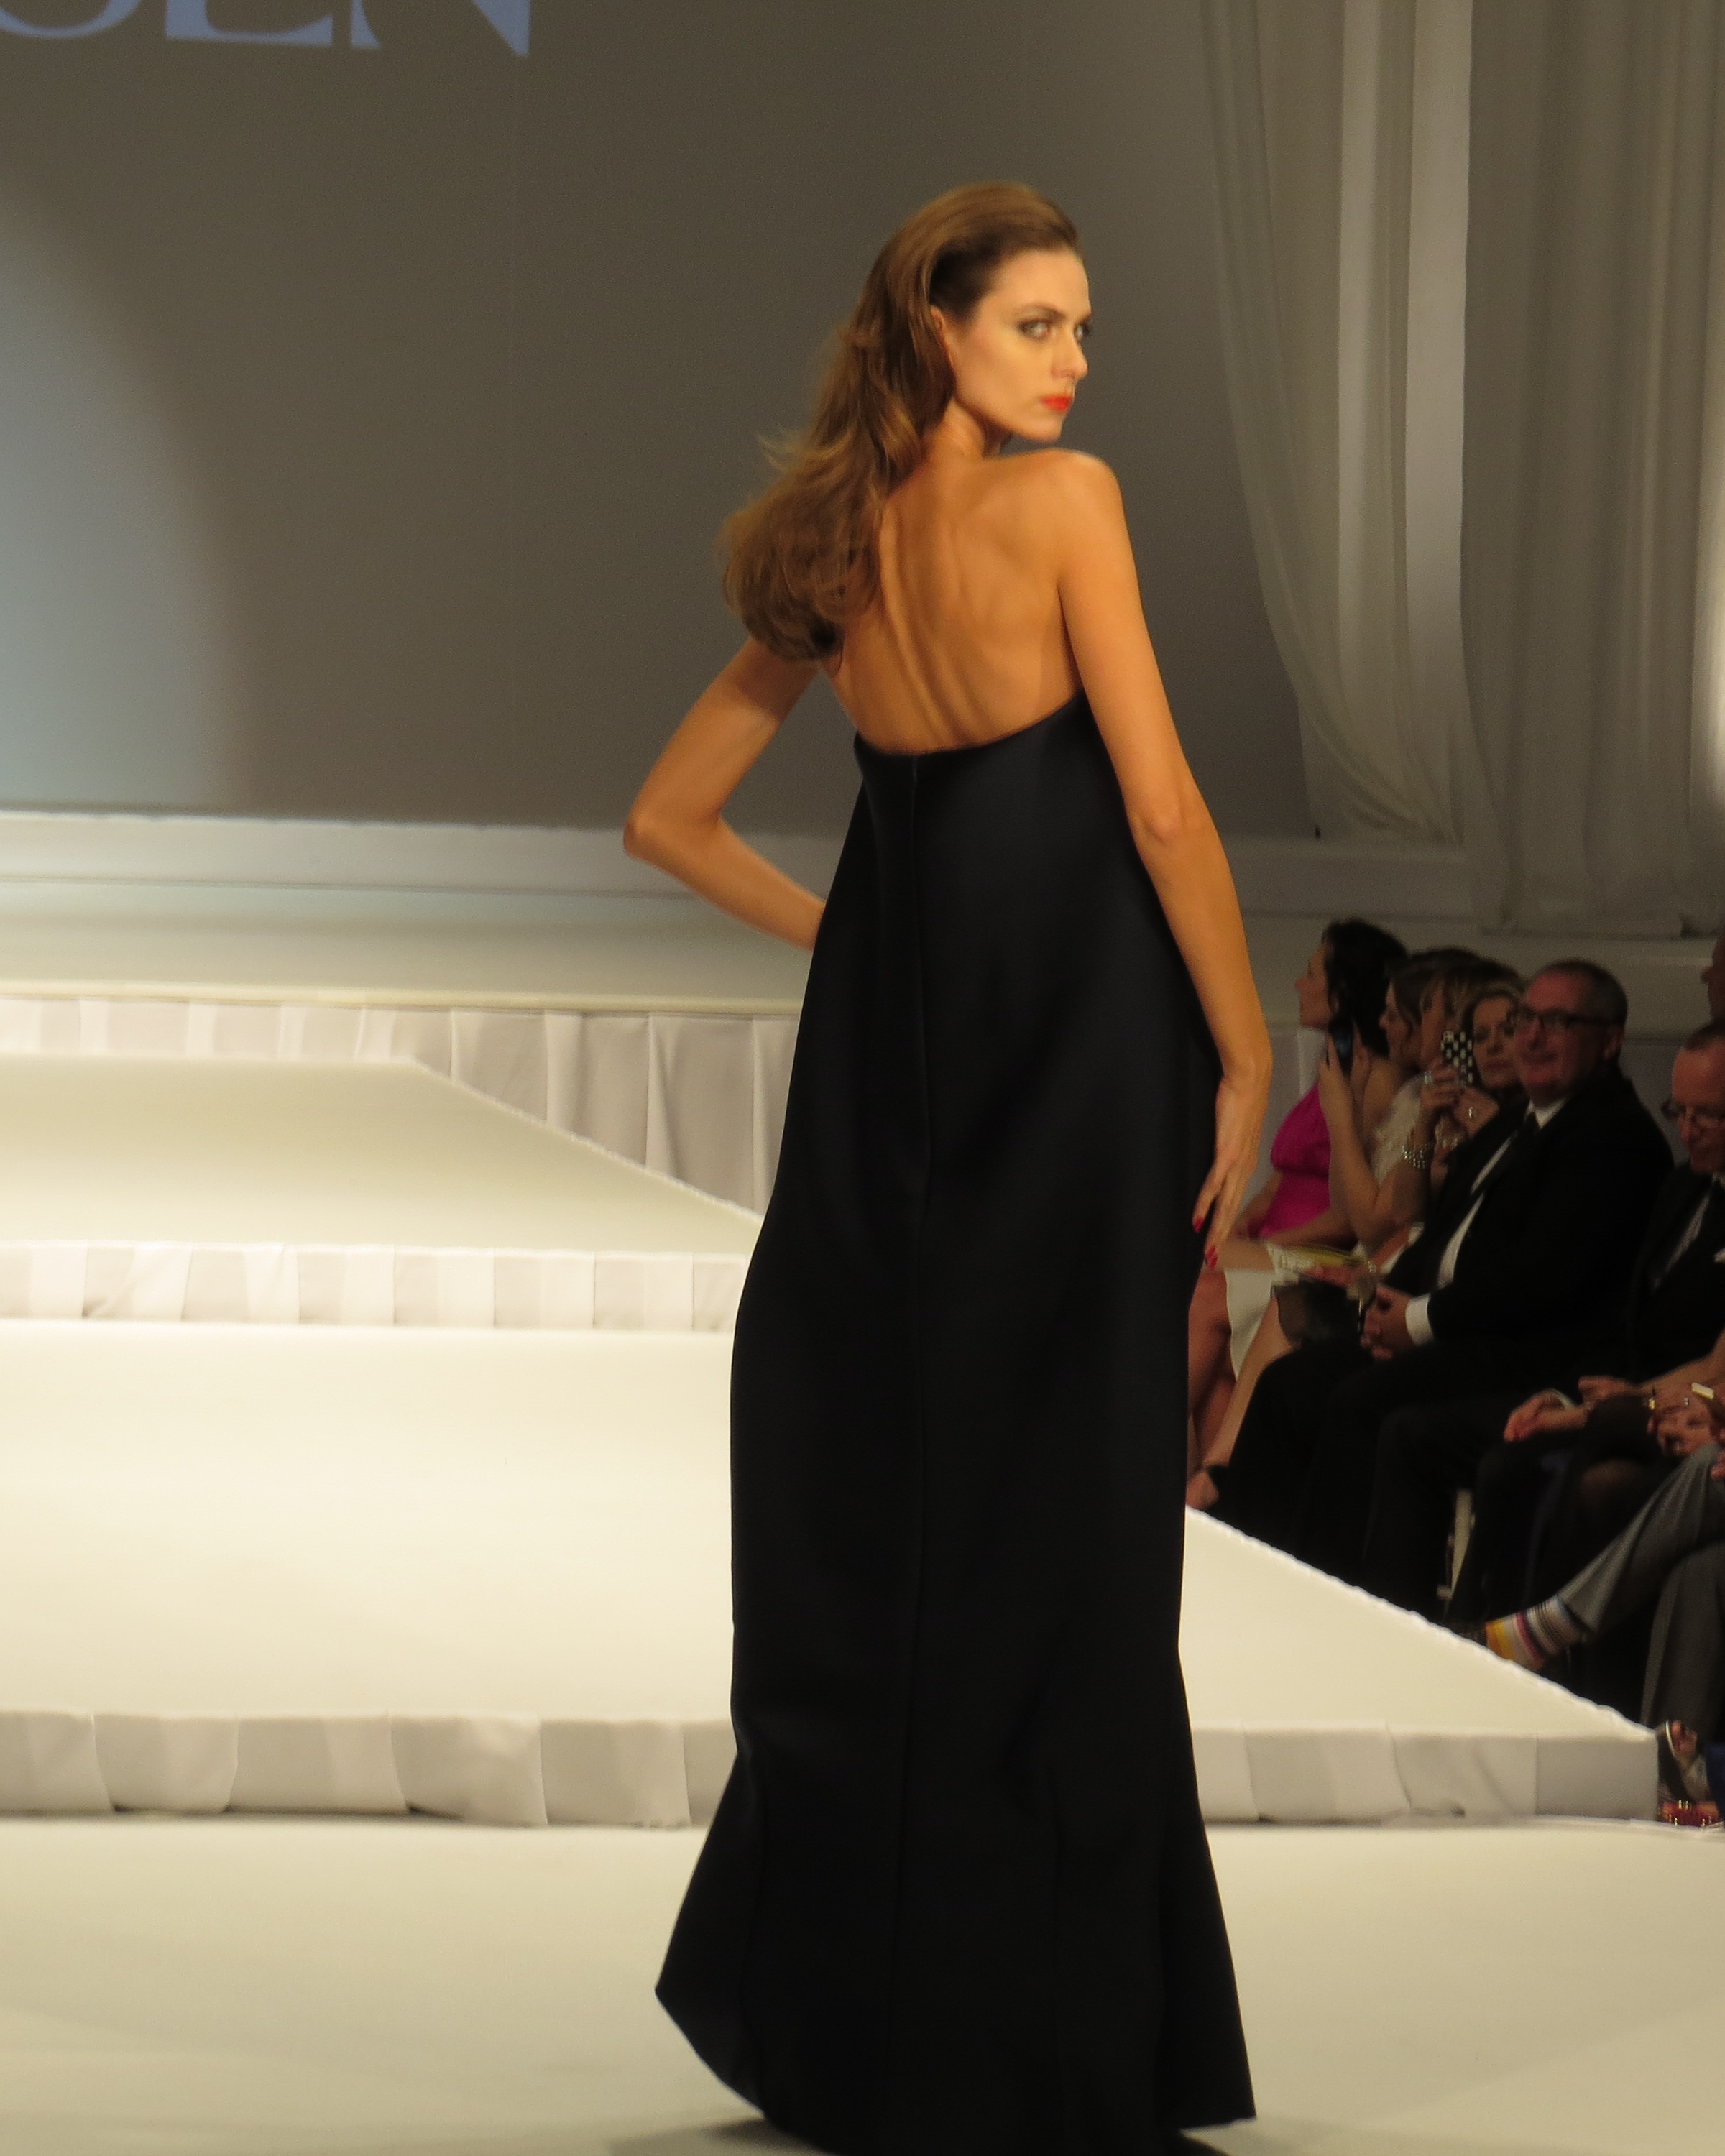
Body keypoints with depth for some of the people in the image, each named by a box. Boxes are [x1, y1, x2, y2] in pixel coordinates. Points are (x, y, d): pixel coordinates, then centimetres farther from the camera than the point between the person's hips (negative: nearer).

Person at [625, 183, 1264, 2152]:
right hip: (1083, 1045, -6)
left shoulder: (839, 543, 11)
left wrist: (855, 945, 16)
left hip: (897, 1044, 6)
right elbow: (1158, 805, -12)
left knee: (876, 1513, 12)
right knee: (1059, 1527, -1)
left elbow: (670, 819, 17)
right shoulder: (1061, 502, -8)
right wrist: (1245, 1058, -6)